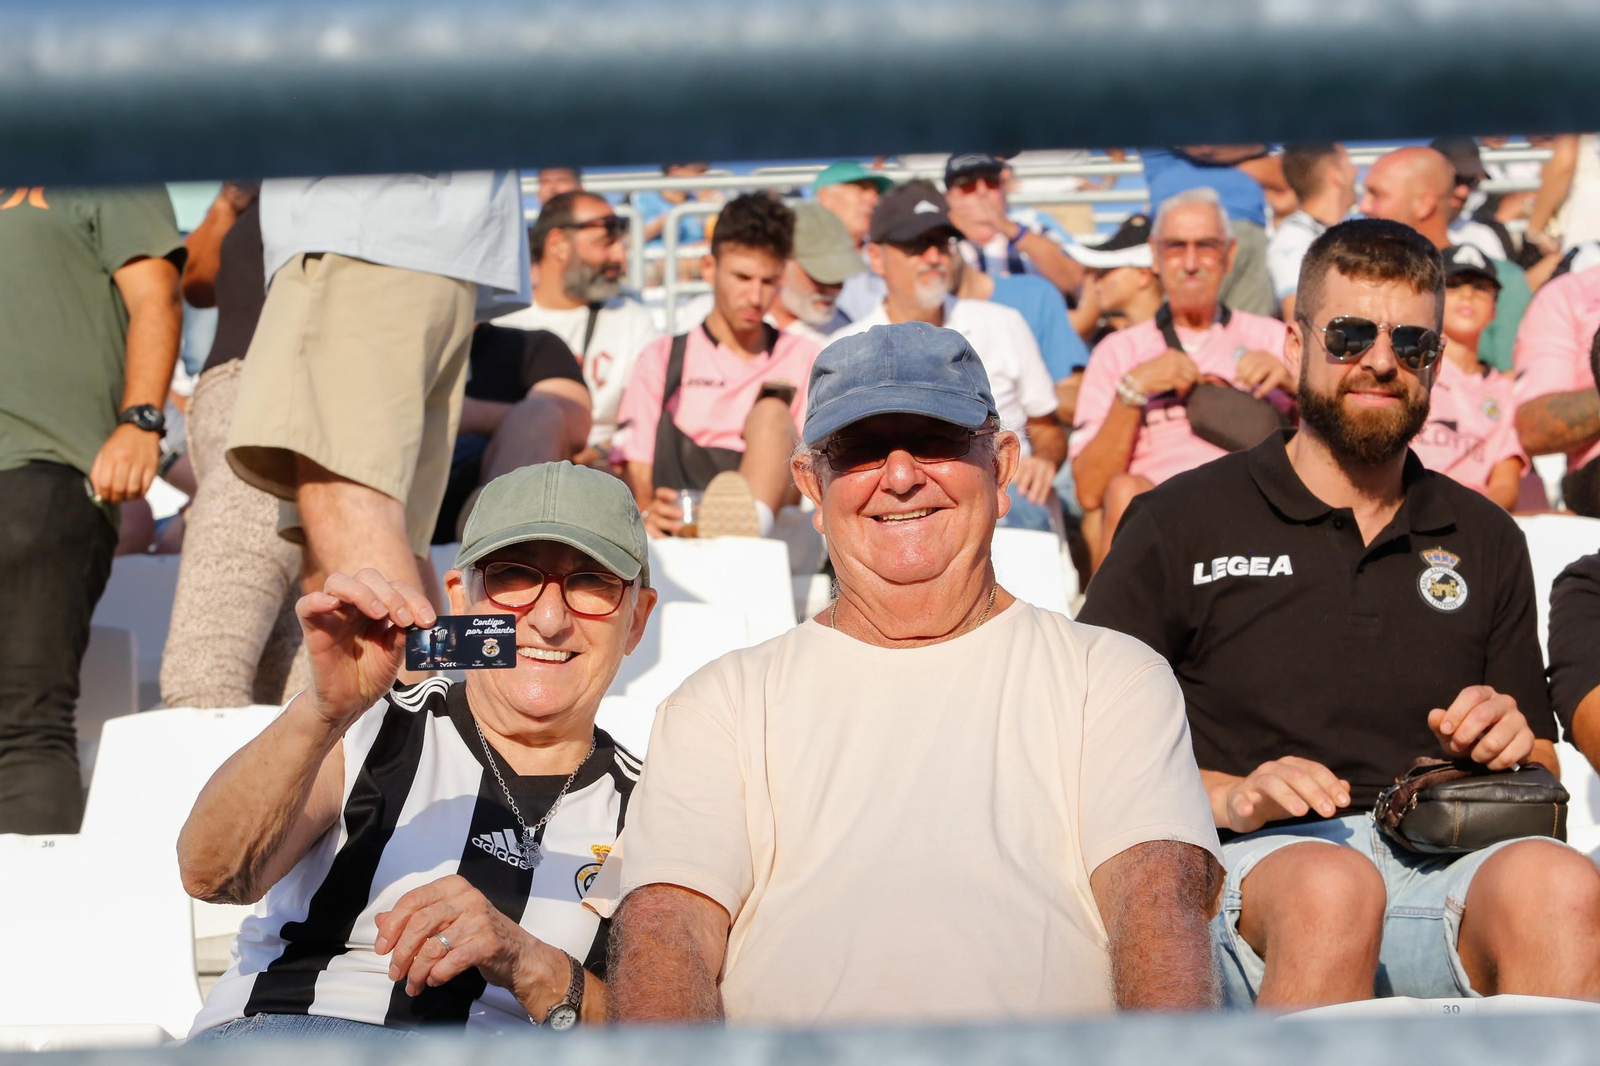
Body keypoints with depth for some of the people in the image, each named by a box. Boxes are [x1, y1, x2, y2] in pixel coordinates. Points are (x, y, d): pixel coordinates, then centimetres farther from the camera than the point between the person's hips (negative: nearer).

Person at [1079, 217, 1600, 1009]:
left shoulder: (1486, 542, 22)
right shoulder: (1181, 524, 10)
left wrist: (1510, 749, 3)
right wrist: (1226, 797, -13)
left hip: (1444, 869, 3)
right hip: (1253, 864, -2)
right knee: (1330, 886, -40)